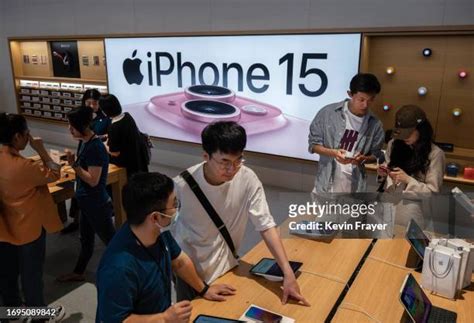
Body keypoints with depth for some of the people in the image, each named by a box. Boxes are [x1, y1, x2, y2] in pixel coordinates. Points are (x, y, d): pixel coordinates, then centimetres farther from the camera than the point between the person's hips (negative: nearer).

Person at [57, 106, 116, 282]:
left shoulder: (95, 147, -25)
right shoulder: (85, 143, 4)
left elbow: (93, 180, -25)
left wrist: (73, 163, -24)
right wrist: (73, 162, 1)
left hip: (97, 204, -10)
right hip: (87, 202, 10)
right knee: (85, 239, 25)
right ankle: (78, 273, 43)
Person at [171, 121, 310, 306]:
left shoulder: (248, 180, -22)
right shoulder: (183, 184, -25)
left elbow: (266, 226, -19)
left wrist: (288, 274, -25)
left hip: (226, 265, 2)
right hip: (188, 267, -1)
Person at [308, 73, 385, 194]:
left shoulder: (375, 124, -4)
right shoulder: (328, 112, -9)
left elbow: (377, 155, 6)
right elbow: (313, 143, -3)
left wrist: (364, 159, -17)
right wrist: (333, 152, -22)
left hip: (354, 188, 2)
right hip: (326, 184, -1)